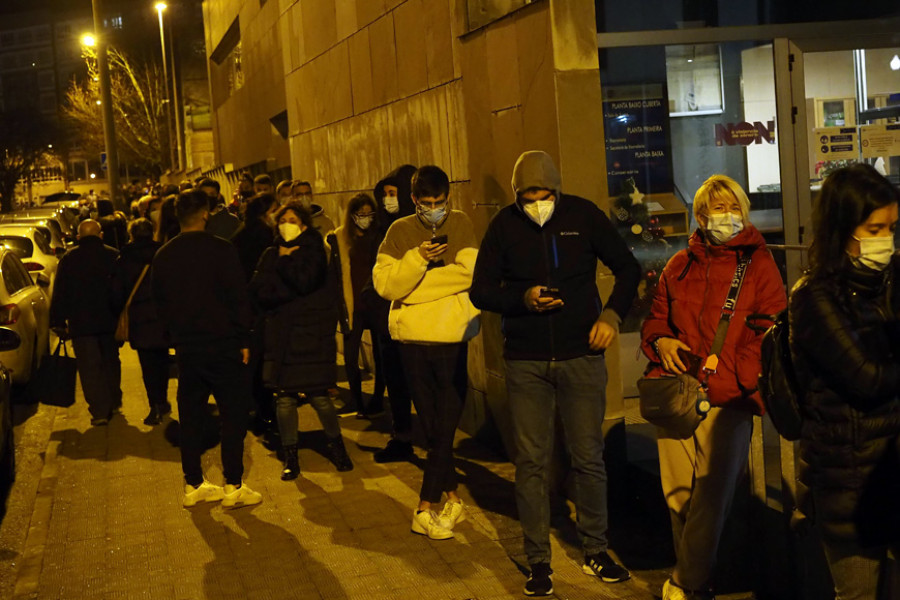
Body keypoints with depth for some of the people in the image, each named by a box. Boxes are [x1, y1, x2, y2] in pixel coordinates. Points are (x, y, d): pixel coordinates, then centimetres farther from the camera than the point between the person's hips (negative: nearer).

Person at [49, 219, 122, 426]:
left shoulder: (68, 259, 0)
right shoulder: (114, 256, 0)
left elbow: (59, 294, 1)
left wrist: (58, 323, 7)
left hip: (81, 324, -2)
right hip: (110, 322, 2)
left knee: (89, 368, 0)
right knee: (110, 362, 20)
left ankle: (99, 411, -6)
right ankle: (113, 402, 31)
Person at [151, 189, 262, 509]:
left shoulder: (163, 256, 5)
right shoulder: (220, 249, -11)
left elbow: (160, 303, 12)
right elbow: (238, 298, -12)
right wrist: (243, 339, -4)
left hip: (186, 347, 5)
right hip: (222, 344, -5)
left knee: (190, 416, 12)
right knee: (234, 414, 2)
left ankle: (193, 484, 18)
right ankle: (233, 486, 1)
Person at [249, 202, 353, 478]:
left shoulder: (313, 250, 1)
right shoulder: (271, 255, 11)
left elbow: (305, 280, -18)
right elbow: (258, 291, -1)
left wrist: (285, 261, -4)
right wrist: (293, 290, -12)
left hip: (312, 332, -3)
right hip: (281, 333, 3)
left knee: (318, 395, -2)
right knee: (284, 397, 1)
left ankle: (336, 445, 20)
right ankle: (290, 457, 13)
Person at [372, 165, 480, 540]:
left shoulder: (460, 224, 4)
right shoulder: (400, 232, 5)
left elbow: (470, 272, -11)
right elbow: (384, 283, -5)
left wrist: (415, 285, -10)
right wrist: (418, 258, -19)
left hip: (453, 340, -1)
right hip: (413, 340, 1)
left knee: (445, 428, 0)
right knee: (433, 429, 7)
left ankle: (426, 508, 9)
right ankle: (452, 500, 19)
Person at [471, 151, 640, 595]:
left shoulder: (583, 215, -1)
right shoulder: (504, 225, 0)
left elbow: (627, 268, 8)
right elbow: (481, 290, 3)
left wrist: (612, 315, -7)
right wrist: (523, 300, -15)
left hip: (582, 357, 0)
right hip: (525, 363, 0)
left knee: (589, 457, 5)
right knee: (531, 462, 3)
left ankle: (595, 551, 21)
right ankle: (538, 562, 14)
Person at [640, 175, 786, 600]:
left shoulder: (759, 265, 4)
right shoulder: (679, 266, 15)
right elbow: (656, 318, 26)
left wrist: (726, 375, -14)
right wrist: (660, 342, 2)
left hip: (730, 400, -3)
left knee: (712, 496, -12)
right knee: (678, 496, 5)